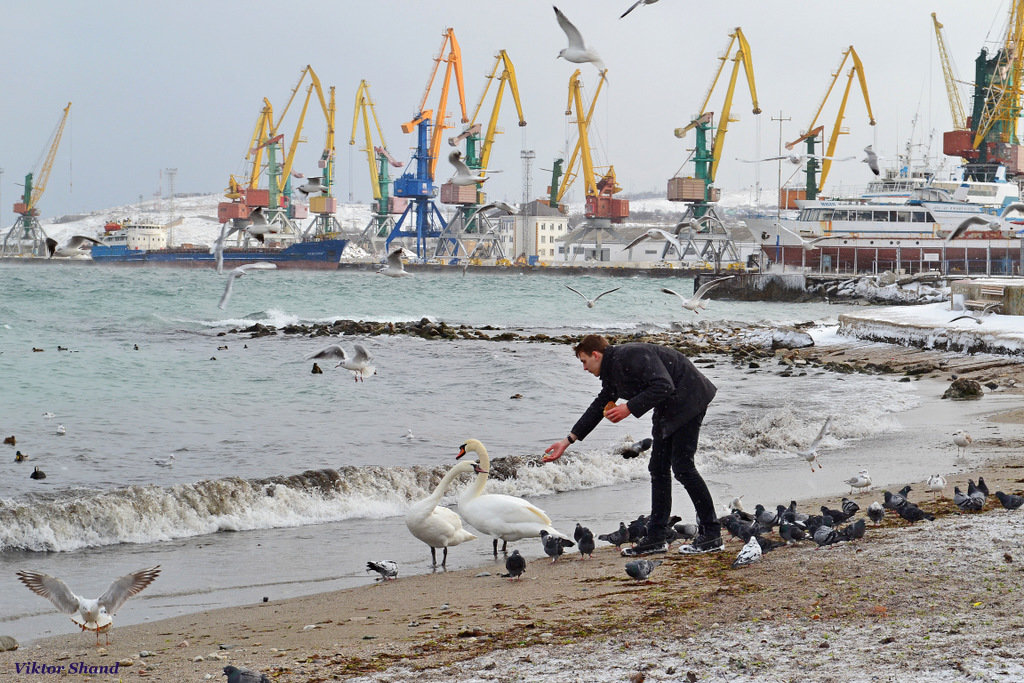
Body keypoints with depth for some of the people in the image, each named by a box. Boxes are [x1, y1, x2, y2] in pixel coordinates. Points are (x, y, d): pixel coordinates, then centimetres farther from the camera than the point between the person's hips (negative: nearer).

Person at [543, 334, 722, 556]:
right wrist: (569, 440, 23)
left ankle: (711, 535, -8)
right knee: (658, 469, 8)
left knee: (682, 467, -14)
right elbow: (599, 407, 23)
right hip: (667, 409, 10)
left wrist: (629, 408, -24)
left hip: (688, 400, -10)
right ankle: (656, 538, 10)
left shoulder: (632, 356, -21)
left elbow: (663, 386, -28)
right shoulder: (612, 371, 11)